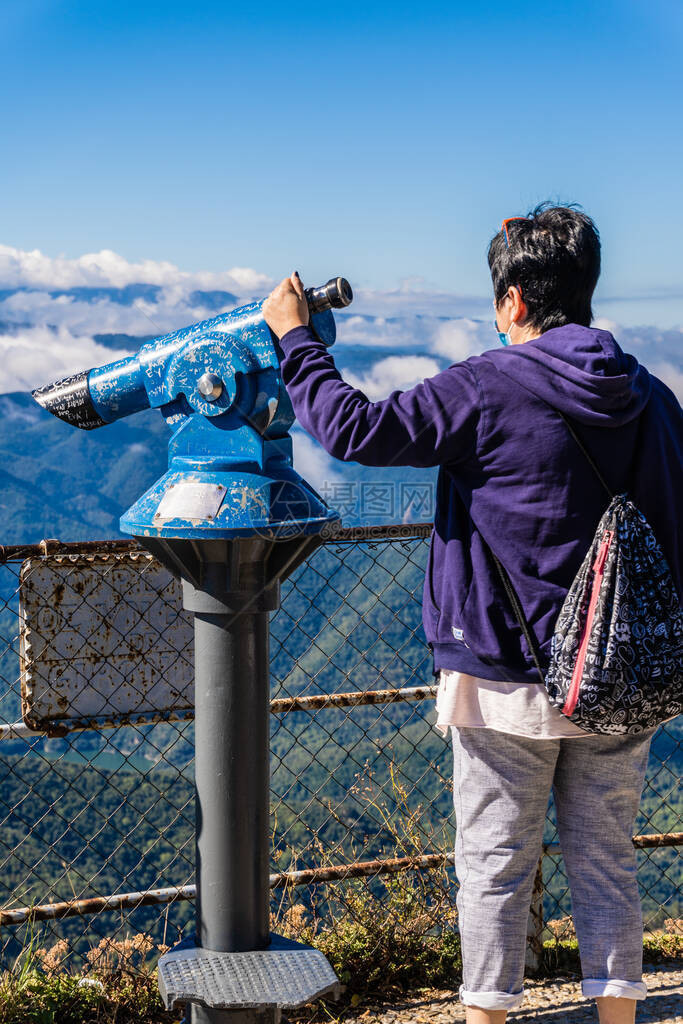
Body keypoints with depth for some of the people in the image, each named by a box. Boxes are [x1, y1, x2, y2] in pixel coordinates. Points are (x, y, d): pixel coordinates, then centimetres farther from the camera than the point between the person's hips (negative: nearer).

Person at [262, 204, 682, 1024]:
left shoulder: (487, 389, -14)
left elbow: (356, 429, -14)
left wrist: (295, 339, 1)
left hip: (507, 679, -4)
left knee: (495, 864, 9)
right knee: (605, 859, 15)